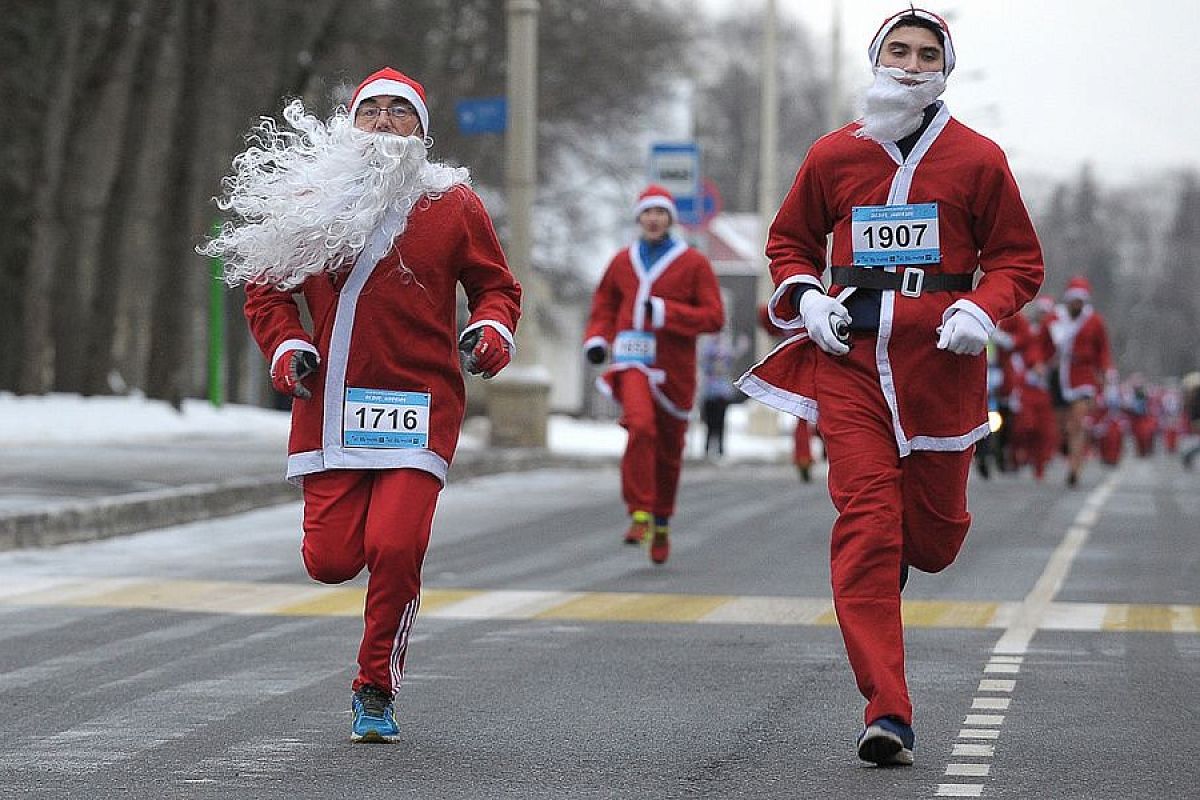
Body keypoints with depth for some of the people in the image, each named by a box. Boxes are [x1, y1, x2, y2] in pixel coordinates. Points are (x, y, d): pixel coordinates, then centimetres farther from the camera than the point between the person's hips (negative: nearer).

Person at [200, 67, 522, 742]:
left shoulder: (454, 205, 5)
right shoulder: (313, 199, 6)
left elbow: (496, 285, 14)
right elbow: (267, 281, 16)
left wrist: (492, 331, -6)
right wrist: (286, 346, 0)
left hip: (420, 404, -1)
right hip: (331, 401, 1)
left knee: (395, 549, -16)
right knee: (331, 559, -5)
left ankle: (377, 691, 4)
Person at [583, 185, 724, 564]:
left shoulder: (694, 263, 1)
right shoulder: (623, 262, 10)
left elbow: (714, 317, -4)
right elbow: (605, 306, 21)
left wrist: (665, 312, -15)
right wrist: (596, 340, 3)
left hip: (674, 367, 0)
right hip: (633, 359, 0)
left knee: (669, 451, 8)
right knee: (640, 426, -27)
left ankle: (662, 524, 29)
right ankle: (640, 515, -22)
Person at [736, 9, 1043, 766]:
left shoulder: (978, 158, 2)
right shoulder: (834, 155, 6)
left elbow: (1019, 257, 8)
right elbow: (790, 240, 20)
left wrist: (982, 311, -12)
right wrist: (807, 299, 0)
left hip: (941, 364, 0)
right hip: (851, 362, 0)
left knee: (934, 531, 7)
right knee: (864, 523, -10)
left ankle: (898, 556, 49)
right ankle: (887, 713, -12)